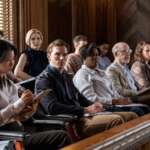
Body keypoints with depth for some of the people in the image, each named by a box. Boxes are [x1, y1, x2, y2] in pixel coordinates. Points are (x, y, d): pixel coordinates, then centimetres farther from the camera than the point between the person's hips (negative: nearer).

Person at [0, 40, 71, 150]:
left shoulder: (9, 84, 18)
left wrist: (28, 111, -3)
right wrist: (20, 103, -14)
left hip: (19, 129, 7)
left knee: (61, 136, -14)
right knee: (62, 137, -19)